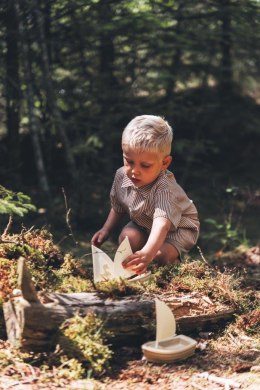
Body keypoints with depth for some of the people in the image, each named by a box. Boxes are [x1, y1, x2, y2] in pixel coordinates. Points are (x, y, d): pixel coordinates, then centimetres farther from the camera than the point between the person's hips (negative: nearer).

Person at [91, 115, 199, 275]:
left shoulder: (164, 188, -43)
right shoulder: (122, 176, -20)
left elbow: (162, 224, -60)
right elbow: (118, 207, 4)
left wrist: (147, 253, -76)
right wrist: (106, 229, -1)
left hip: (178, 227, -5)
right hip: (143, 223, 6)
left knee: (161, 255, -30)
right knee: (127, 237, -24)